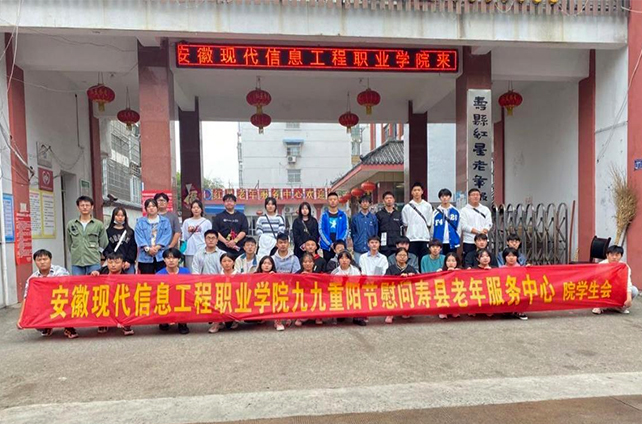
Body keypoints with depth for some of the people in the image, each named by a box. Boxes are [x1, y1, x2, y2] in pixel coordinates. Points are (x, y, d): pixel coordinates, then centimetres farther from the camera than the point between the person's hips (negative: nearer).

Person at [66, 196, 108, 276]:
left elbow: (104, 244, 6)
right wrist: (77, 254, 11)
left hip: (94, 263, -2)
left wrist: (93, 252, 5)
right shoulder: (70, 224, 9)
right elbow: (69, 244, 15)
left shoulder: (99, 224, 3)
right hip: (76, 263, 2)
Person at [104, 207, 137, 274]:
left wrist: (129, 261, -6)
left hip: (128, 263, 1)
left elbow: (133, 248, 6)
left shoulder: (130, 231, 12)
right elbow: (106, 248, 2)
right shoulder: (108, 231, 9)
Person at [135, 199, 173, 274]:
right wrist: (147, 248, -13)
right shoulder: (140, 222, 12)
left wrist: (157, 247, -14)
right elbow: (139, 237, 1)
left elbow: (167, 236, -1)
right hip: (145, 256, 1)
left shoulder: (165, 221, 11)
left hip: (161, 255, 0)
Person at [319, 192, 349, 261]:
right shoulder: (324, 215, 6)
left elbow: (346, 230, 2)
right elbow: (321, 230, 0)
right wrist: (330, 243, -10)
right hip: (327, 247, 0)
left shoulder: (343, 215, 7)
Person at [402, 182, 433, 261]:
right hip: (411, 239, -1)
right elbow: (405, 224, 6)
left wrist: (427, 235, 4)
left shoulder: (427, 206, 5)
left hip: (424, 239, 1)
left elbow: (429, 223, 8)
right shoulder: (407, 207, 2)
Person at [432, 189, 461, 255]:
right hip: (439, 242, -1)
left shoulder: (455, 212, 3)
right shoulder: (436, 212, -1)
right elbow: (433, 228, 2)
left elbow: (458, 227, 8)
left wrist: (457, 240, 5)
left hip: (452, 242, 1)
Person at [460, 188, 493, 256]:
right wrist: (478, 232, -15)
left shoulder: (486, 209, 13)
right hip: (469, 242, -3)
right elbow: (464, 226, -8)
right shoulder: (464, 210, 2)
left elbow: (489, 224, 5)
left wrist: (483, 231, -15)